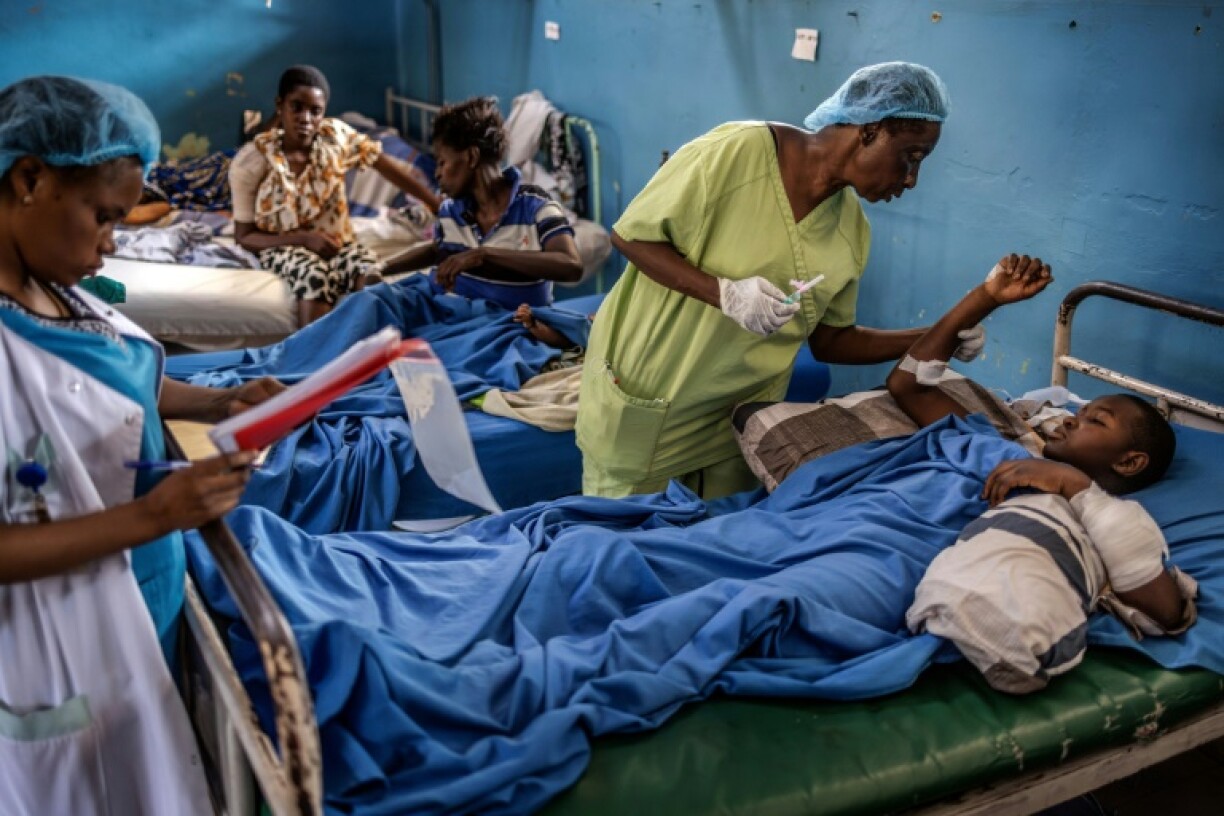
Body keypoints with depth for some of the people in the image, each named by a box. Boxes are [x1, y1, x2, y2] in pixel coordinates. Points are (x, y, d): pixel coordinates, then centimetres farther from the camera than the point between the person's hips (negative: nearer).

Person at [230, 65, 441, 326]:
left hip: (335, 240, 2)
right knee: (316, 275, -37)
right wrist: (304, 238, -22)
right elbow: (244, 236, -8)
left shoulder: (336, 135, -9)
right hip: (284, 247, -2)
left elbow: (392, 168, -5)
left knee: (370, 270, -31)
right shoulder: (249, 162, -14)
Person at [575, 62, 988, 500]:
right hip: (642, 400, -5)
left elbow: (830, 340, 7)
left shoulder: (852, 228, 1)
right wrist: (724, 292, -27)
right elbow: (629, 235, -15)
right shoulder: (736, 150, -19)